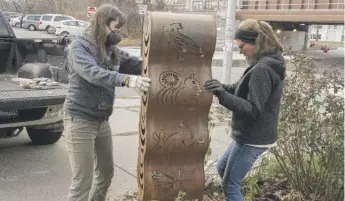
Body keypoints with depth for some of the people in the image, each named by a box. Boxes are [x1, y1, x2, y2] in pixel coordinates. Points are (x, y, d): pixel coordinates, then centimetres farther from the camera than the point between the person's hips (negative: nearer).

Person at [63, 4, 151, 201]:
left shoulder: (110, 49, 8)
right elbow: (93, 73, -32)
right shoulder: (80, 46, -14)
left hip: (102, 120, 8)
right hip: (80, 120, -8)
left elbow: (134, 63, 3)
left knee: (106, 172, 19)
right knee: (83, 181, -5)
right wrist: (127, 79, -46)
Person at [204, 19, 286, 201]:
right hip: (250, 136, 10)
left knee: (229, 184, 3)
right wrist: (221, 88, -3)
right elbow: (241, 90, 13)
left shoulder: (262, 70, -23)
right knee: (222, 168, 25)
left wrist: (222, 95, -35)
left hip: (253, 139, -10)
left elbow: (253, 110, -27)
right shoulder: (269, 64, 9)